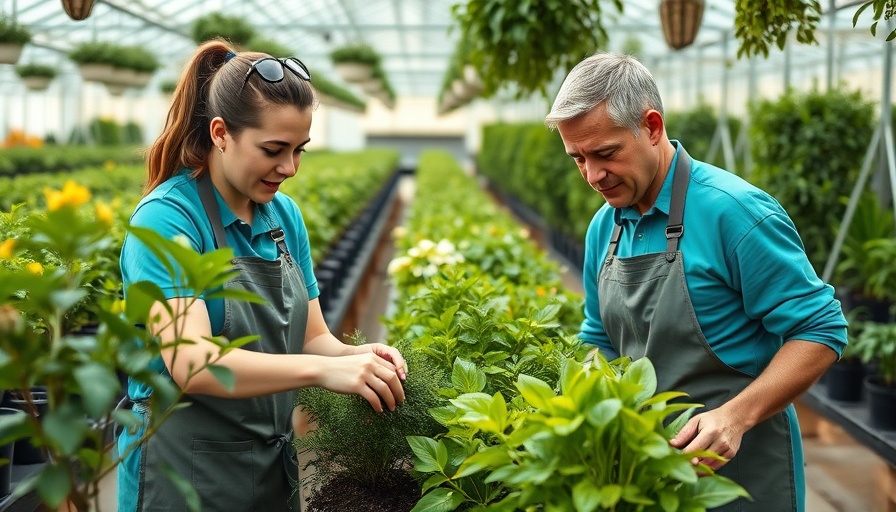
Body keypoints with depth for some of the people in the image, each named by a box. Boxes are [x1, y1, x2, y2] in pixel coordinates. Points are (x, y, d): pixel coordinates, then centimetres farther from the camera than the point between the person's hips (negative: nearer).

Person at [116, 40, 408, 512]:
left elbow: (311, 337, 7)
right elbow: (190, 364, -27)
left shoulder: (285, 216, 4)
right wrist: (321, 370, -37)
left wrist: (353, 355, -16)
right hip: (187, 472, -6)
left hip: (273, 466, 6)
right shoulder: (165, 219, -17)